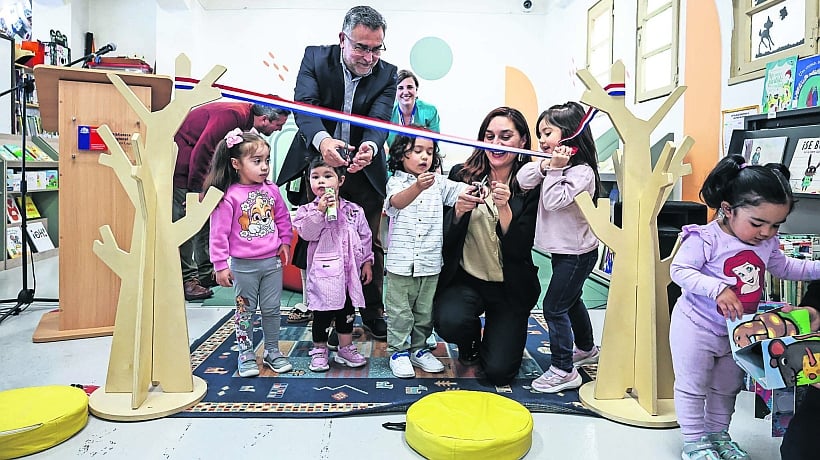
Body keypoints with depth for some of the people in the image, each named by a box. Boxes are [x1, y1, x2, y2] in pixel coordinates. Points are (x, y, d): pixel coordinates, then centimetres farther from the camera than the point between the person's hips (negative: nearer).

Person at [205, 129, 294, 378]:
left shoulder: (271, 190, 0)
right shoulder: (229, 196, -14)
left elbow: (283, 219, 13)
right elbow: (219, 233, -12)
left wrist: (285, 242, 7)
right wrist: (221, 266, -11)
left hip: (272, 262, 4)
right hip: (243, 265, -4)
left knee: (272, 309, 13)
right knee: (245, 310, 10)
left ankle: (272, 351, 29)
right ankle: (246, 354, 24)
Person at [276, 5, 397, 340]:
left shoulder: (386, 74, -6)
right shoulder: (315, 57, -7)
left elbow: (379, 119, -19)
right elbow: (304, 104, -21)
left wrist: (370, 146, -43)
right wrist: (322, 140, -43)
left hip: (364, 171, 1)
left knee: (370, 244, 7)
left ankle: (373, 314, 24)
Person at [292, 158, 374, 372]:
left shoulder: (354, 210, 3)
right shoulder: (308, 210, -2)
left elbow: (365, 238, 9)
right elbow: (307, 233, -18)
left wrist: (367, 261, 7)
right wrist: (320, 211, -24)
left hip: (349, 271, 3)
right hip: (323, 272, -3)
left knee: (347, 311, 14)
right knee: (322, 314, 6)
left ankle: (346, 349, 29)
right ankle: (319, 351, 24)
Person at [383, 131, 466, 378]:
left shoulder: (438, 183, 7)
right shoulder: (396, 181, -4)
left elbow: (460, 189, -10)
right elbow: (396, 202, -26)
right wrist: (418, 187, -46)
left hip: (430, 262, 4)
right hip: (401, 262, -4)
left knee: (425, 311, 15)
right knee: (400, 311, 6)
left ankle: (419, 348, 31)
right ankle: (398, 351, 21)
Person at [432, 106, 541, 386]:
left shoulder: (531, 187, -8)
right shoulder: (461, 175, -4)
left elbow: (520, 250, -13)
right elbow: (444, 239, -4)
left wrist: (504, 208, -27)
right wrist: (459, 211, -23)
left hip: (510, 287, -1)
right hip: (464, 279, 1)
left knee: (499, 372, -7)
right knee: (450, 321, -30)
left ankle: (494, 340, 31)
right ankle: (471, 342, 9)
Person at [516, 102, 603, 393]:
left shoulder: (581, 171, -19)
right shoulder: (553, 163, 6)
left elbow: (554, 201, -29)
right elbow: (522, 181, -5)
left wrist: (555, 169, -25)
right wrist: (545, 165, -19)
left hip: (577, 253, -9)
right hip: (562, 249, 9)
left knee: (554, 307, -6)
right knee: (570, 301, 24)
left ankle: (564, 370, 4)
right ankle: (586, 349, 44)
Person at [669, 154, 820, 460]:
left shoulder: (768, 242, -2)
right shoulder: (706, 239, -24)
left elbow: (781, 267, 17)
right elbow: (679, 271, -26)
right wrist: (717, 288, -37)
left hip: (738, 331, 7)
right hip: (697, 328, -7)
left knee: (727, 388, 21)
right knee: (692, 386, 7)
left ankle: (718, 435, 40)